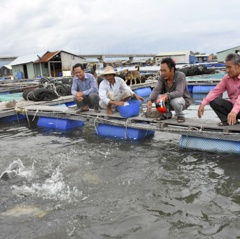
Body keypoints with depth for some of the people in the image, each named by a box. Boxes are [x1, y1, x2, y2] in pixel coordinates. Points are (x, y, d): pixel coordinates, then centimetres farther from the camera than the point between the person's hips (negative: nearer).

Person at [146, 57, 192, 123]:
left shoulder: (180, 76, -24)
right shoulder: (162, 77, -12)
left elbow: (179, 92, -35)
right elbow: (156, 90, -22)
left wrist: (167, 95, -51)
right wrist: (150, 100, -40)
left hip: (183, 101, -5)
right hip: (169, 100, 5)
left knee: (175, 100, -38)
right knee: (156, 97, -20)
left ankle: (180, 115, -5)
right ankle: (167, 114, 5)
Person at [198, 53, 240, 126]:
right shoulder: (226, 78, 2)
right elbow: (216, 91, -4)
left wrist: (234, 111, -48)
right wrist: (203, 104, -19)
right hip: (233, 105, 6)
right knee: (213, 101, -13)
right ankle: (228, 120, -11)